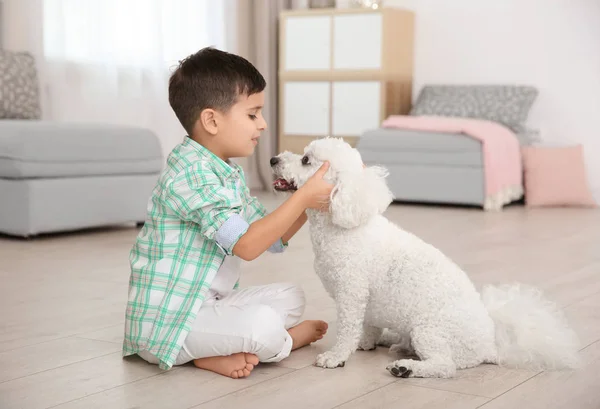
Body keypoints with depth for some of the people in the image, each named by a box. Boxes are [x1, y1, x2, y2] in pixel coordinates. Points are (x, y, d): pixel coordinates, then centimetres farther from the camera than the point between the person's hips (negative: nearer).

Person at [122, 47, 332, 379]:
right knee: (263, 326, -28)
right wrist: (303, 197, -24)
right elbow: (246, 245, -27)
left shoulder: (229, 173, 12)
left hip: (209, 302, 10)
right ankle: (289, 340, 6)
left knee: (289, 296, 12)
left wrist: (310, 203, -1)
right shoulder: (191, 174, -21)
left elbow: (273, 238, 13)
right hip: (167, 317, -10)